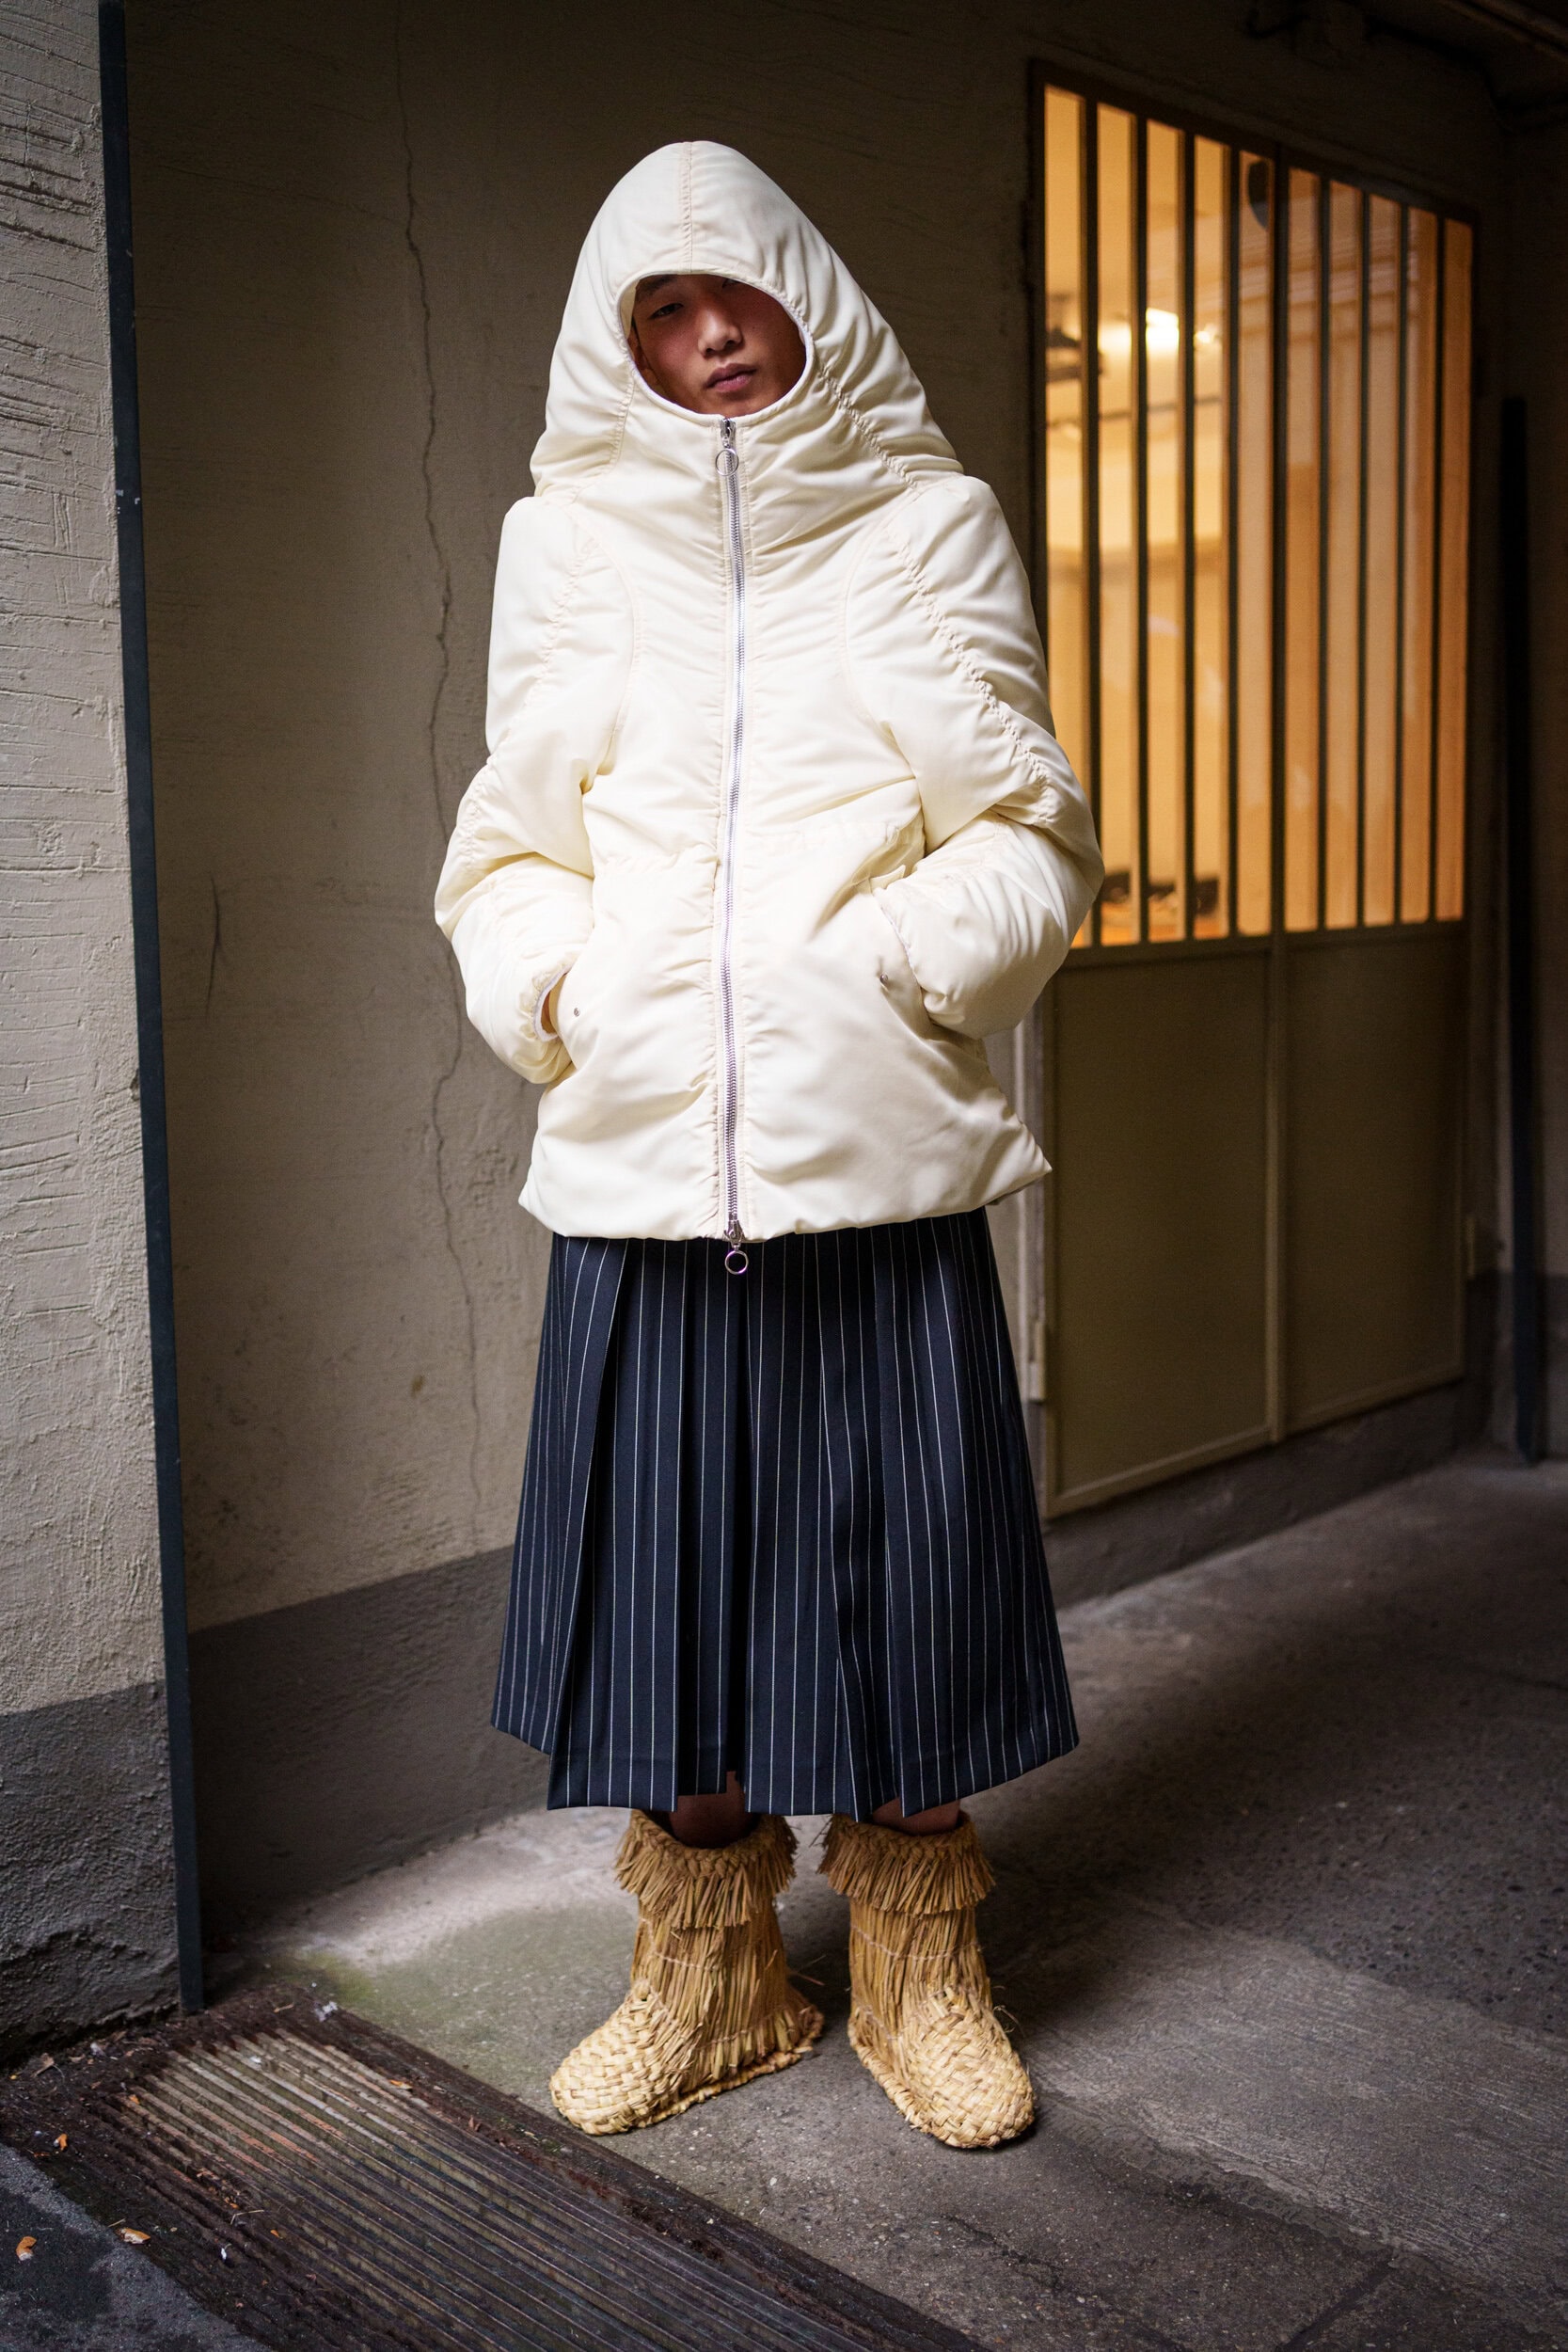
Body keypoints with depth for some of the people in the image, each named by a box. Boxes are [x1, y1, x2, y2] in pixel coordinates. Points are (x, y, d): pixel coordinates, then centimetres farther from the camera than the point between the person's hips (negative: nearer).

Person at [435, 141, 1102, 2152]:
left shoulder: (926, 523, 10)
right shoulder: (571, 540, 14)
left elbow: (1026, 839, 5)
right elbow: (511, 857, 12)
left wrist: (881, 970, -11)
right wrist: (567, 996, -7)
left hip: (880, 1143, -1)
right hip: (641, 1154, 1)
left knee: (902, 1547, 3)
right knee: (663, 1554, 6)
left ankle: (915, 1969, 22)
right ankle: (708, 1979, 24)